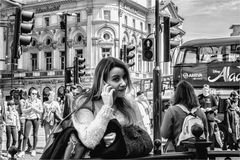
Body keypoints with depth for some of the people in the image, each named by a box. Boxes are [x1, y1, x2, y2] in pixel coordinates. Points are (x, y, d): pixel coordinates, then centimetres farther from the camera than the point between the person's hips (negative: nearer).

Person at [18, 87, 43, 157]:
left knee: (35, 135, 6)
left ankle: (34, 150, 18)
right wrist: (30, 108, -17)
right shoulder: (26, 101, -1)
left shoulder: (39, 101, 0)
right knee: (26, 135, -4)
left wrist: (35, 108, -14)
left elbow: (41, 111, 2)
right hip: (28, 118, -1)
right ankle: (23, 151, 2)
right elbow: (23, 111, -2)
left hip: (36, 118, 1)